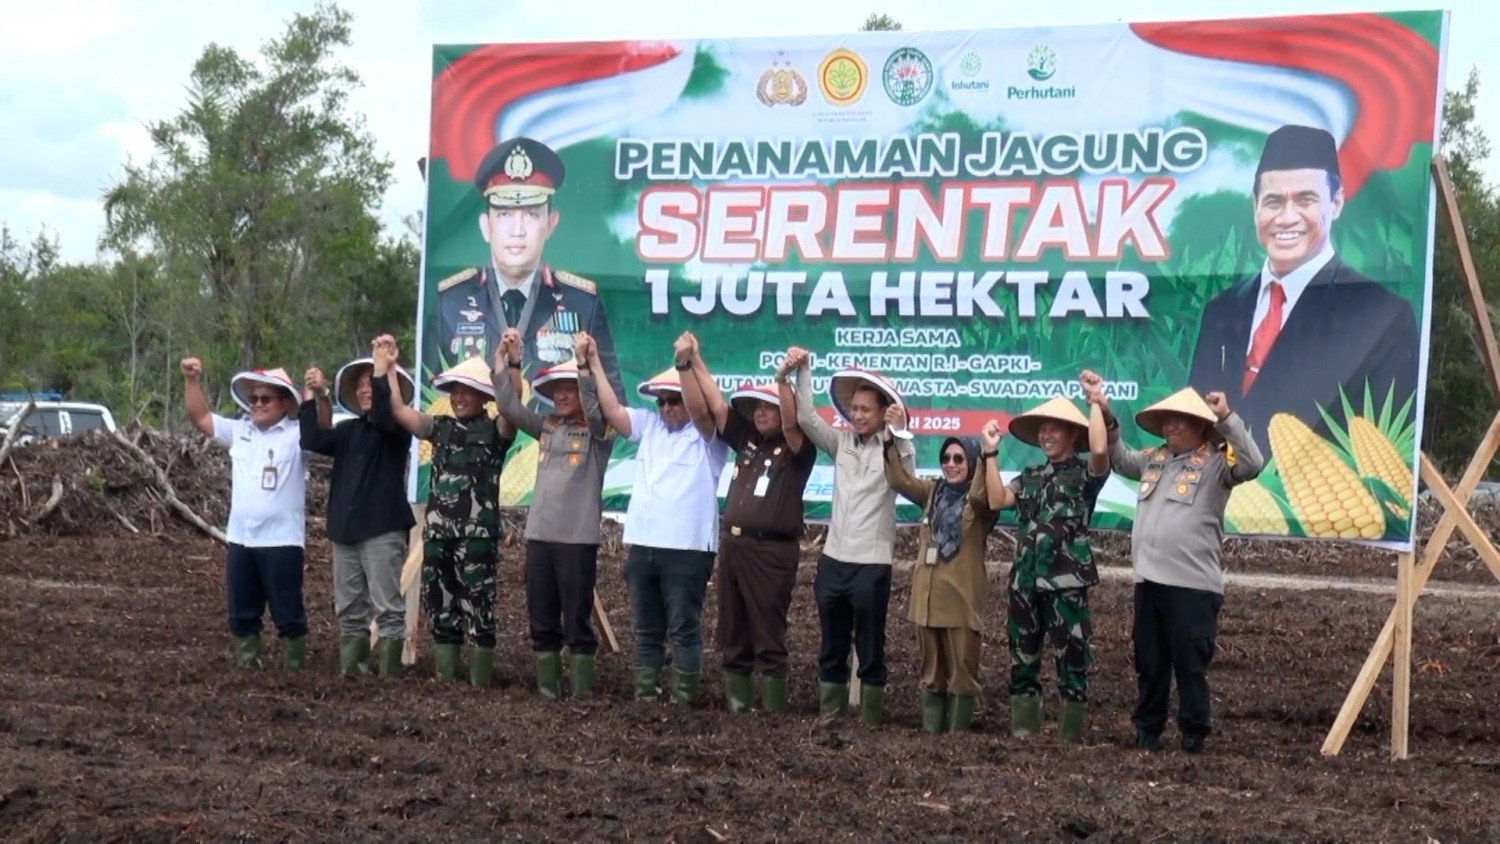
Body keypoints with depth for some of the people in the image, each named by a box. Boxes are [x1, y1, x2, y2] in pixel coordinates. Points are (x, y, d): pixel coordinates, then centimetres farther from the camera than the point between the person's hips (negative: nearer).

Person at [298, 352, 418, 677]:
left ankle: (388, 674, -6)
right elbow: (313, 440, 2)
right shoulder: (348, 431, 16)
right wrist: (313, 397, -4)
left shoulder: (396, 429, 0)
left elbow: (382, 416, -22)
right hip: (345, 530, 6)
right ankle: (351, 670, 15)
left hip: (383, 530, -6)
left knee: (388, 608, -7)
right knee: (349, 609, 9)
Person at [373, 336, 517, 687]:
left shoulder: (495, 432, 0)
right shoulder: (440, 428, 14)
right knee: (441, 607, 10)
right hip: (437, 532, 5)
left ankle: (480, 682, 2)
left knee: (477, 609, -4)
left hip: (478, 534, -5)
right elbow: (396, 409, 10)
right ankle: (444, 679, 18)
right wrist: (386, 367, 3)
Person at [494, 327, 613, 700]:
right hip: (539, 536, 5)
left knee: (577, 621, -1)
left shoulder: (598, 431, -1)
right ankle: (547, 690, 16)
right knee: (542, 621, 9)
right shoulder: (547, 426, 13)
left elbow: (596, 408, -22)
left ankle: (582, 693, 5)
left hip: (578, 539, -5)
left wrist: (585, 362, -30)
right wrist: (512, 361, -3)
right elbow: (508, 406, 8)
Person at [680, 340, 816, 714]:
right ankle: (735, 707, 15)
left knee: (768, 639, -4)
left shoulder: (796, 449, -1)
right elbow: (710, 406, 11)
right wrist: (692, 363, 2)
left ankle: (773, 713, -2)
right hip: (732, 545, 6)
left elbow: (790, 423, -21)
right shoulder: (746, 438, 14)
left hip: (771, 551, -6)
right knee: (732, 638, 9)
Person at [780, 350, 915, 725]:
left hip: (872, 565, -5)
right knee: (831, 647, 12)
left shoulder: (892, 450, -5)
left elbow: (909, 477, -22)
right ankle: (829, 713, 20)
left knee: (870, 649, 3)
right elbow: (806, 417, 4)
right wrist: (800, 372, -3)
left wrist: (900, 430, -32)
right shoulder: (840, 442, 8)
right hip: (833, 560, 5)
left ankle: (871, 719, 11)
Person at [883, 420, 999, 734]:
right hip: (927, 594, 5)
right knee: (931, 670, 13)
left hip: (961, 597, -5)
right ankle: (930, 730, 20)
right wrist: (892, 438, -11)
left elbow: (980, 496, -27)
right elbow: (900, 480, 0)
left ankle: (956, 734, 7)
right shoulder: (933, 492, 12)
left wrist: (989, 455, -37)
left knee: (961, 670, 1)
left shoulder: (980, 499, -3)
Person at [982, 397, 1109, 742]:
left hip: (1066, 582, -5)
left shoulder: (1085, 473, 2)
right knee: (1022, 661, 10)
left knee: (1072, 663, -3)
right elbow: (998, 500, 2)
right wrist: (991, 453, 2)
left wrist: (1095, 402, -14)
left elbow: (1100, 450, -19)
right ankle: (1022, 734, 17)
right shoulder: (1030, 476, 16)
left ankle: (1071, 739, 3)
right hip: (1025, 581, 6)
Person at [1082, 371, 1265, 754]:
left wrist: (1227, 418, -22)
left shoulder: (1215, 462, -4)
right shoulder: (1154, 458, 15)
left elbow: (1251, 465, -21)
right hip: (1150, 580, 6)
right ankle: (1147, 729, 24)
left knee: (1191, 665, 0)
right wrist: (1103, 412, 20)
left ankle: (1194, 734, 11)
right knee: (1149, 663, 13)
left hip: (1193, 585, -6)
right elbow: (1119, 459, 30)